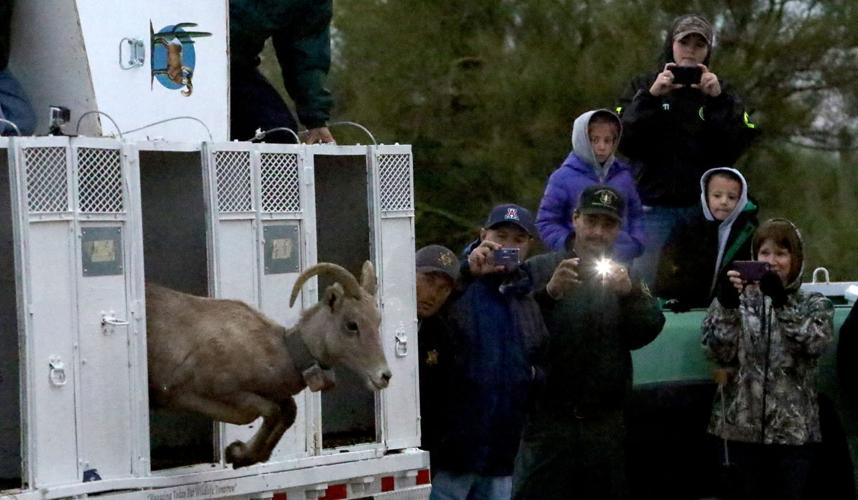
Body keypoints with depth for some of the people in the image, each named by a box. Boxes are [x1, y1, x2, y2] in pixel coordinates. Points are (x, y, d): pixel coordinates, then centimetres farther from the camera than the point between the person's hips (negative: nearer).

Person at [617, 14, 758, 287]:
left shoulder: (722, 93, 12)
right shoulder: (643, 87, 10)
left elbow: (737, 146, -3)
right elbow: (624, 142, -4)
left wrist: (718, 100, -13)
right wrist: (651, 97, -15)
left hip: (705, 206, 1)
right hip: (655, 205, -1)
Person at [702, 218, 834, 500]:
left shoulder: (815, 304, 8)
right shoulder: (740, 299, 9)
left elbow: (813, 343, -12)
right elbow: (718, 351, -4)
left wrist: (781, 301, -20)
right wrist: (727, 303, -17)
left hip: (794, 427, -1)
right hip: (743, 424, 1)